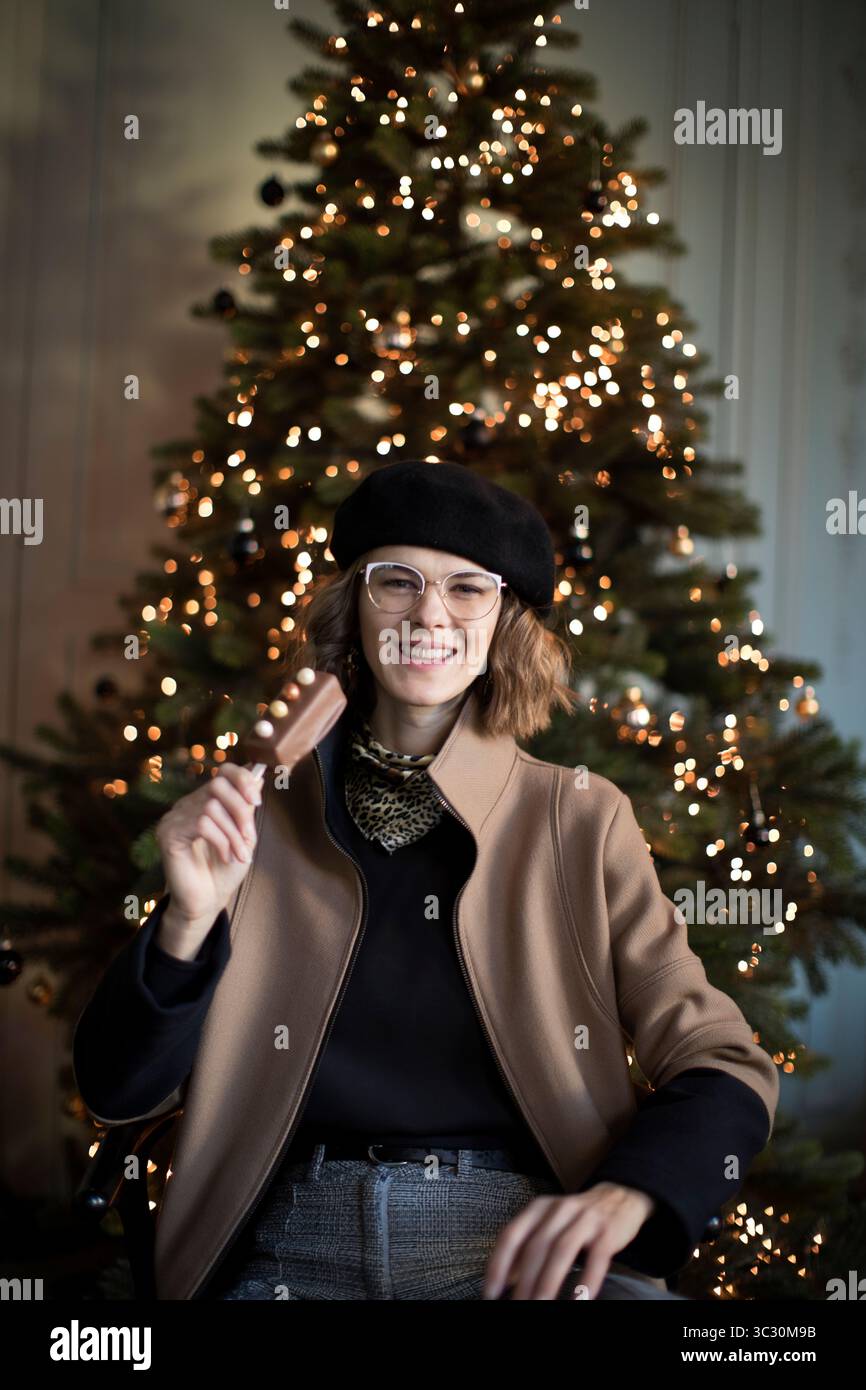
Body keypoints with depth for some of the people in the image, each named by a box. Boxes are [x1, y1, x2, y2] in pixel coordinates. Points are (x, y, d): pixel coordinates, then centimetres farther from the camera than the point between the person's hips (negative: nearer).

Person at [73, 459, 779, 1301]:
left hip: (515, 1250, 0)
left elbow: (728, 1072, 7)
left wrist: (624, 1196, -15)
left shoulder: (579, 821, 12)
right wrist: (188, 920, -9)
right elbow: (117, 1093, 11)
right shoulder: (258, 814, 13)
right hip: (295, 1255, 0)